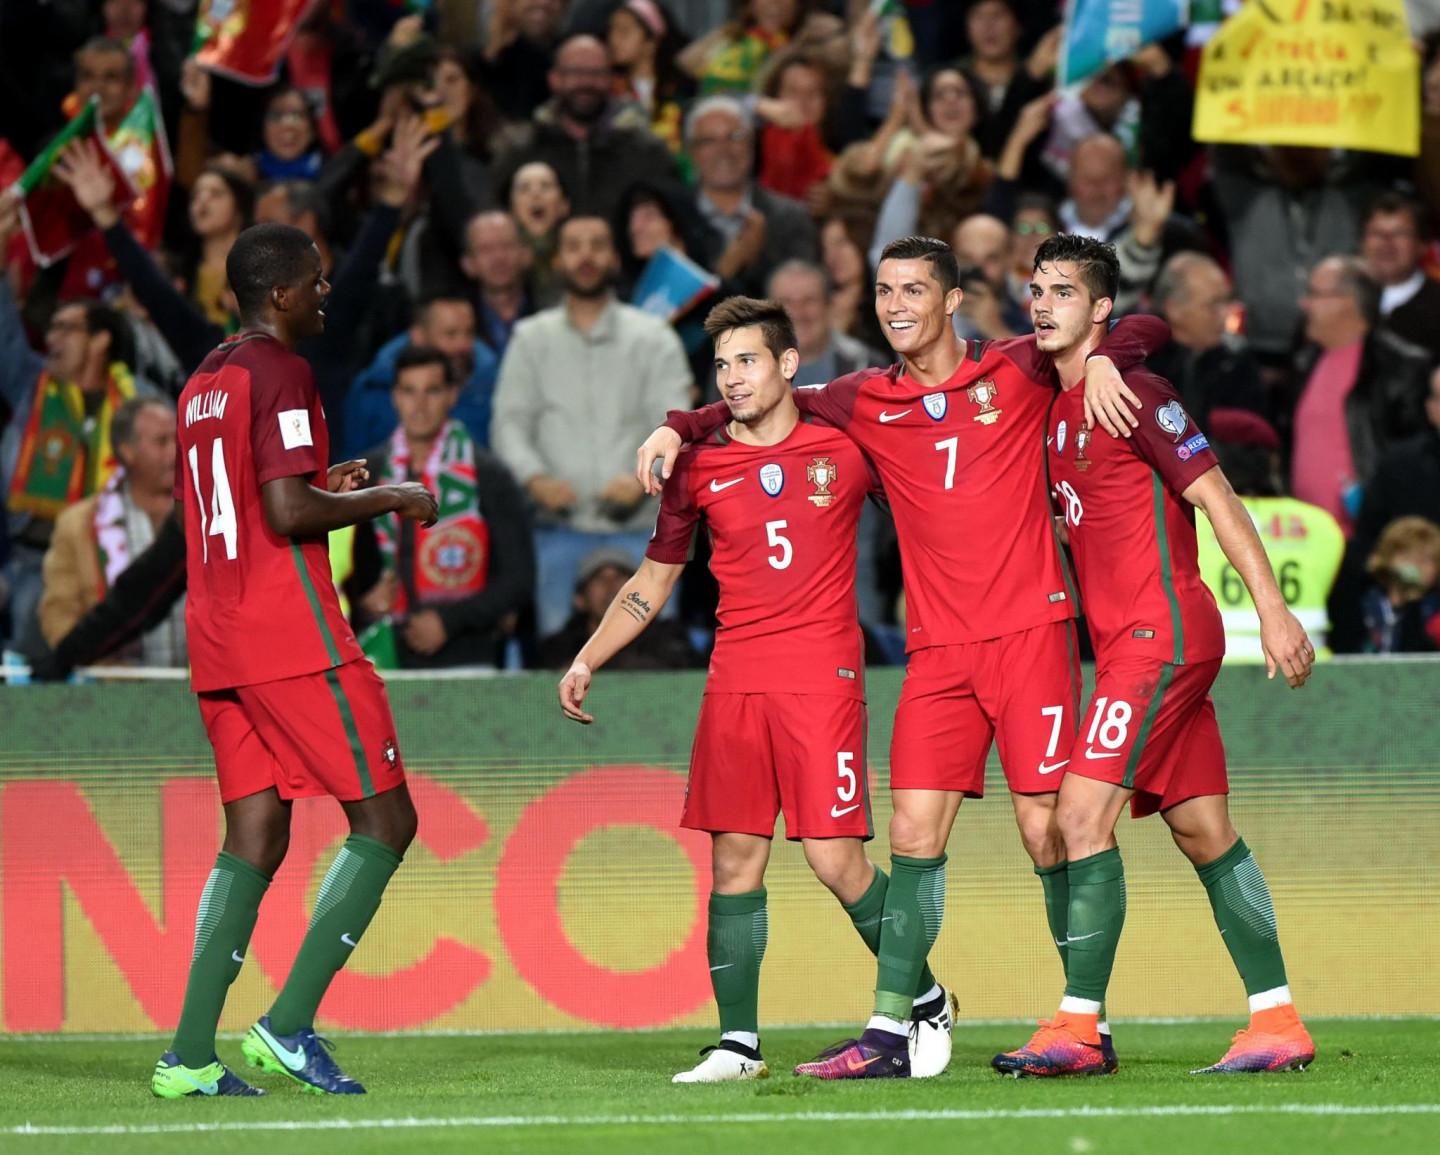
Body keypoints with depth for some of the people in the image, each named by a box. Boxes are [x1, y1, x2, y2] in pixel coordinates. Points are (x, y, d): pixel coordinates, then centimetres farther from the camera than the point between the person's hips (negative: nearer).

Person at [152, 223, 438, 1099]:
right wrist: (390, 499, -7)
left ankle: (190, 1054, -1)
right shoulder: (280, 374, -10)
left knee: (255, 838, 8)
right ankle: (289, 1024, -10)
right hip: (293, 639, -9)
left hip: (216, 646, 9)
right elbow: (288, 513, -19)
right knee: (385, 821, -2)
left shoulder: (201, 386, 18)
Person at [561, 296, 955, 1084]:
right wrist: (587, 661, 10)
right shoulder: (699, 467, 9)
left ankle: (925, 1001, 12)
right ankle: (738, 1043, 3)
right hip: (735, 681, 3)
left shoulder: (844, 449, 2)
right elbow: (653, 581, 17)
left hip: (822, 675, -3)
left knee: (835, 858, -8)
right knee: (735, 857, -1)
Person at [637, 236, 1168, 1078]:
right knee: (915, 834, -4)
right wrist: (681, 428, 8)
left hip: (1030, 631, -3)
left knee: (1047, 831, -5)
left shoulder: (1019, 371, 3)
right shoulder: (868, 403, 10)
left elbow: (1148, 329, 10)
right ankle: (889, 1033, -4)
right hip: (938, 650, 3)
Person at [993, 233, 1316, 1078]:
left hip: (1161, 633, -9)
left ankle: (1079, 1028, -15)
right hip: (1128, 639, 9)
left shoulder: (1134, 394, -11)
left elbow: (1215, 496, -14)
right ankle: (1278, 1024, 10)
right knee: (1204, 830, 8)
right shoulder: (1056, 412, 15)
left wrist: (1273, 610, -18)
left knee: (1084, 812, -14)